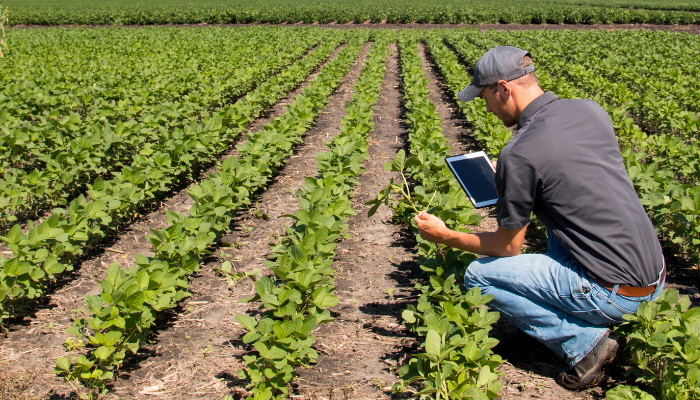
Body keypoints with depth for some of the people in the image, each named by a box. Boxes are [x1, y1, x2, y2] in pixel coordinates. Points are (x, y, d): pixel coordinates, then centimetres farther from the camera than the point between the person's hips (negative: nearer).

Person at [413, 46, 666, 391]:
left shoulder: (518, 155, -17)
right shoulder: (592, 110, 4)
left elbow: (508, 248, -5)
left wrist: (445, 237, 9)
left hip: (613, 294, -8)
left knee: (478, 276, 3)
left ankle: (584, 342, -2)